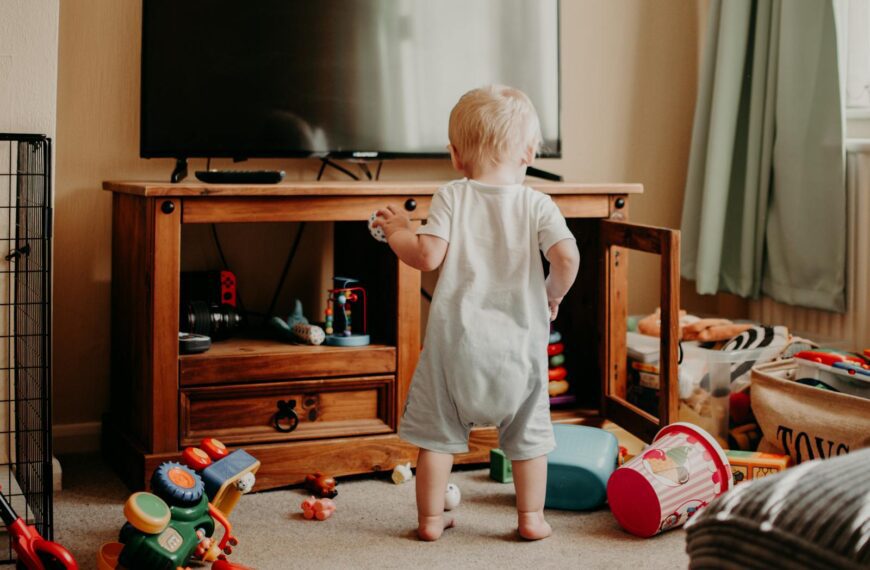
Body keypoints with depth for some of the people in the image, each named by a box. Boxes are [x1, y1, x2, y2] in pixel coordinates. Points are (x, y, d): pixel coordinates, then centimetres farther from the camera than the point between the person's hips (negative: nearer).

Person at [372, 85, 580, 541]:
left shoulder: (451, 197, -4)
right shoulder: (537, 204, -3)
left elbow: (428, 256, -12)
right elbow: (567, 256, -14)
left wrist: (396, 230, 7)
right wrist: (554, 293, 5)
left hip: (455, 336, 0)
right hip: (519, 338, 1)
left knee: (438, 433, 12)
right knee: (529, 434, 16)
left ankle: (430, 519, 16)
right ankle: (531, 517, 20)